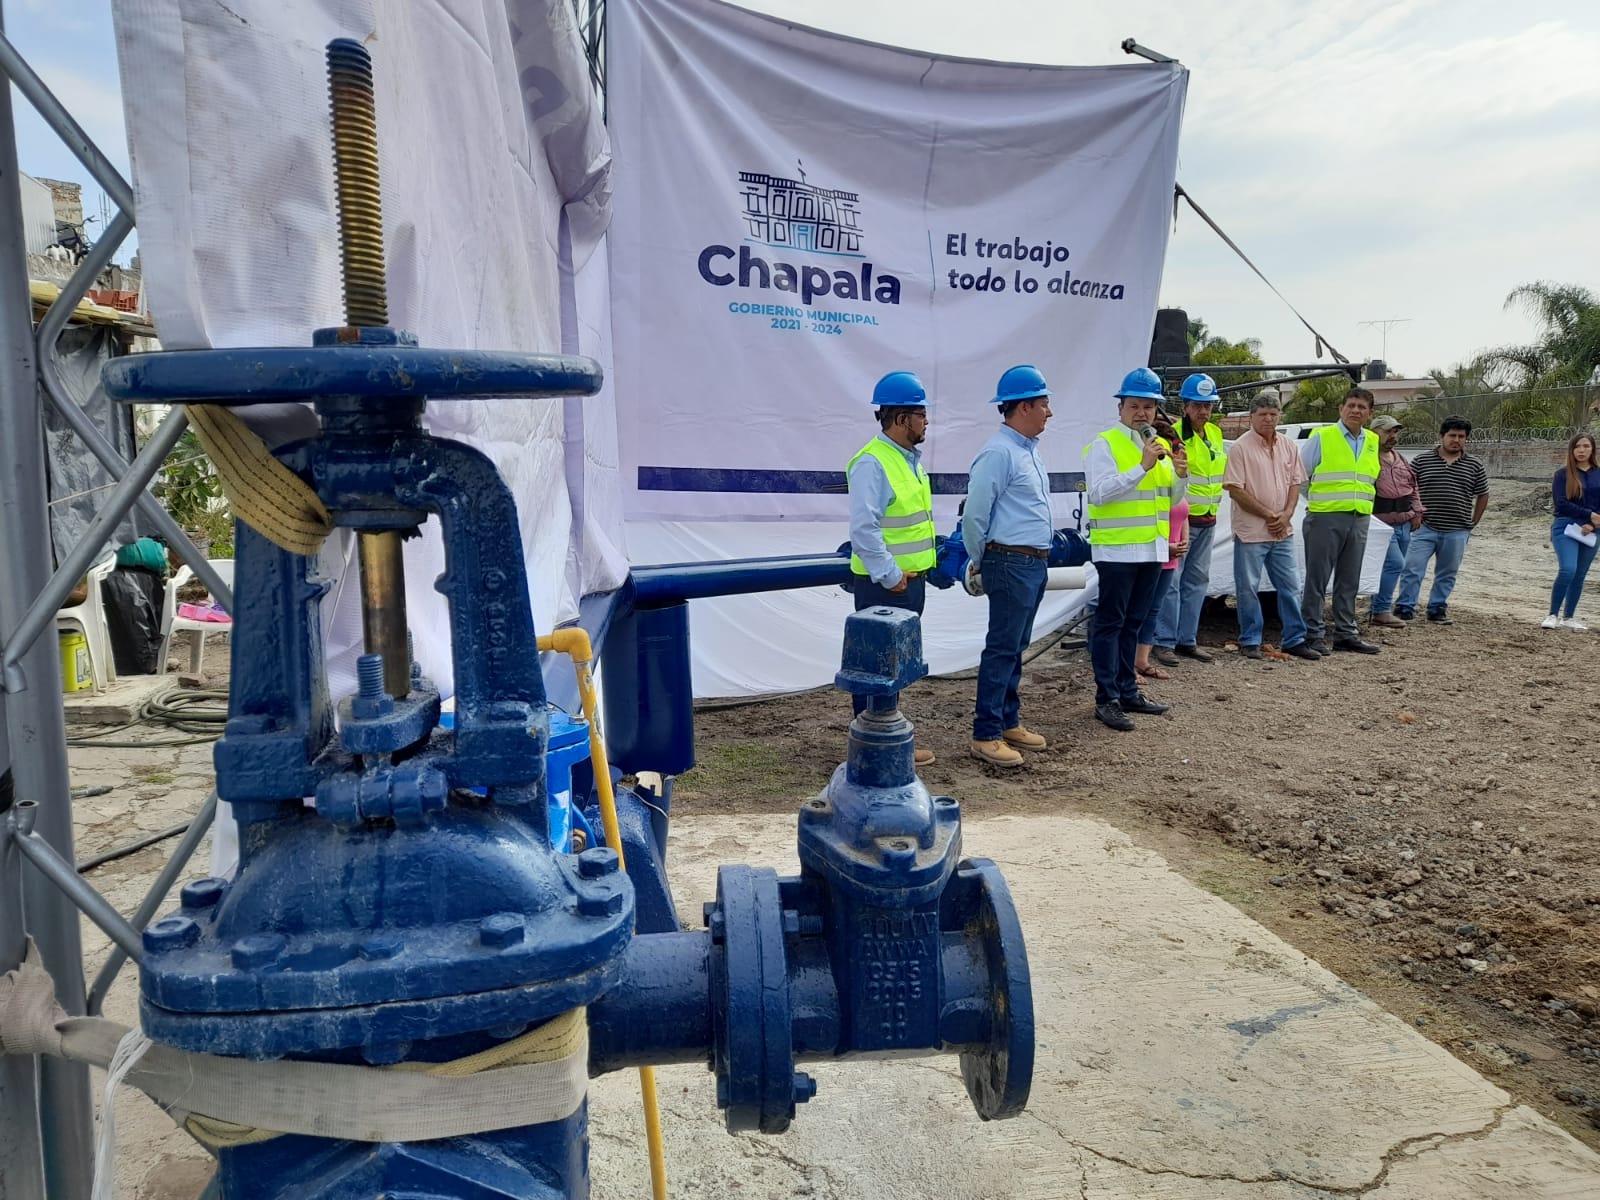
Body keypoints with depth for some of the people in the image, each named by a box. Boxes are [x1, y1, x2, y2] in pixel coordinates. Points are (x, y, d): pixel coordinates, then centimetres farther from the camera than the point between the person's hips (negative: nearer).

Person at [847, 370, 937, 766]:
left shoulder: (909, 458, 13)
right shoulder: (871, 463, -17)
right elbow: (863, 528, -23)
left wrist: (915, 571, 16)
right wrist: (889, 575, -20)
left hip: (910, 579, 10)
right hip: (885, 583, -10)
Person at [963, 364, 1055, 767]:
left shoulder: (1029, 448, 14)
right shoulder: (999, 453, -16)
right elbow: (974, 515, -16)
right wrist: (981, 562, -1)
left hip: (1035, 564, 9)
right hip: (1011, 564, -9)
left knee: (1016, 647, 15)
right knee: (1002, 649, -5)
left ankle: (1008, 721, 26)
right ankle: (985, 735, 1)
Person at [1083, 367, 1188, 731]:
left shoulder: (1162, 446, 14)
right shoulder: (1103, 445, -8)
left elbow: (1172, 499, 19)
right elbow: (1099, 492, -20)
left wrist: (1181, 474, -2)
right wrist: (1142, 466, -24)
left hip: (1152, 549, 7)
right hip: (1117, 550, -7)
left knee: (1133, 623, 14)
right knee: (1109, 623, -2)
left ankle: (1127, 691, 23)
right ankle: (1106, 699, 2)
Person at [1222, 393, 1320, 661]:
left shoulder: (1288, 446, 10)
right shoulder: (1241, 447, -8)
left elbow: (1295, 483, 13)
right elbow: (1235, 489, -13)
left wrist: (1286, 514, -4)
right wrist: (1269, 515, -11)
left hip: (1283, 531, 6)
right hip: (1250, 532, -5)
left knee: (1290, 587, 9)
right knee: (1248, 589, 1)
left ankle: (1294, 640, 18)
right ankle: (1250, 641, 12)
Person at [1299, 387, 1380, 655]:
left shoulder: (1373, 442, 12)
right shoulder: (1321, 437, -5)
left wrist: (1357, 502, 14)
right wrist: (1318, 501, 3)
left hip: (1359, 520, 6)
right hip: (1325, 519, -5)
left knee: (1349, 582, 11)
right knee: (1317, 580, -2)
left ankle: (1346, 634, 19)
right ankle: (1312, 635, 3)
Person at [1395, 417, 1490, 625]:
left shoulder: (1475, 466, 6)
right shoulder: (1421, 460, 1)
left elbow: (1483, 495, 15)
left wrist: (1473, 522, 11)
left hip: (1457, 532, 2)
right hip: (1425, 528, -2)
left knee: (1447, 574, 9)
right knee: (1412, 569, -7)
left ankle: (1437, 610, 19)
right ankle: (1404, 609, -2)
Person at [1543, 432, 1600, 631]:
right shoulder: (1563, 475, -1)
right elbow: (1561, 504, -9)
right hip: (1565, 527, -3)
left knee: (1580, 575, 8)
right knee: (1567, 570, -19)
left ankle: (1569, 618, 19)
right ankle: (1553, 615, -8)